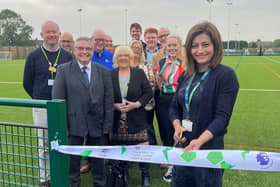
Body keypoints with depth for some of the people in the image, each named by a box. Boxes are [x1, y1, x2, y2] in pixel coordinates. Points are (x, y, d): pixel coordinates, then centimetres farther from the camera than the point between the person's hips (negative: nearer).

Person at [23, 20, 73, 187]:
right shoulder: (33, 56, 0)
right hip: (41, 107, -1)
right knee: (44, 144, 7)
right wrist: (40, 98, 8)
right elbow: (27, 83, 7)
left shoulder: (68, 56, 3)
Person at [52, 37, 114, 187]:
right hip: (73, 125, -1)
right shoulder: (63, 70, -1)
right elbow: (57, 100, -4)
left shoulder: (103, 72, 4)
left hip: (97, 126, 2)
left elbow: (109, 101, 2)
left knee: (99, 163, 15)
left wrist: (107, 127, -3)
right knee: (71, 163, 13)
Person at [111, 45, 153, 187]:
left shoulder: (139, 73, 1)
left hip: (136, 120, -1)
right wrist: (114, 105, -12)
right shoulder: (110, 75, 3)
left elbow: (148, 93, 0)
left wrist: (136, 104, -13)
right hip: (118, 120, 1)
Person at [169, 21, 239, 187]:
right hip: (183, 146, 6)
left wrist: (199, 141, -35)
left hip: (209, 148, -6)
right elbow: (175, 107, 11)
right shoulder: (187, 76, 6)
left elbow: (222, 117, -20)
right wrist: (177, 126, -10)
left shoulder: (226, 75, -13)